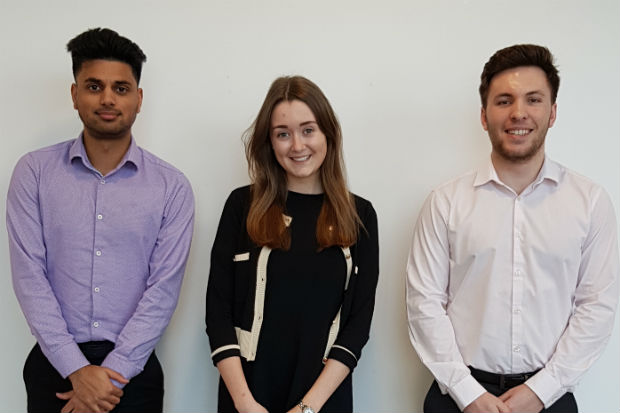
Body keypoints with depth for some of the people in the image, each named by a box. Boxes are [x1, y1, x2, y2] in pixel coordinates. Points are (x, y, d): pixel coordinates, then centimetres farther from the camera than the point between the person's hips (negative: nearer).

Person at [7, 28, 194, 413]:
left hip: (134, 369, 0)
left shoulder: (172, 187, -5)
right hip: (54, 365, 1)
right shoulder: (34, 172, -3)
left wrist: (112, 375, -14)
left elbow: (163, 289, -9)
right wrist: (76, 369, -13)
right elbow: (29, 275, -7)